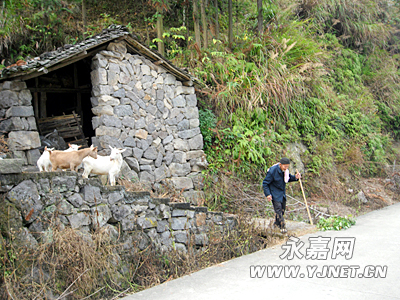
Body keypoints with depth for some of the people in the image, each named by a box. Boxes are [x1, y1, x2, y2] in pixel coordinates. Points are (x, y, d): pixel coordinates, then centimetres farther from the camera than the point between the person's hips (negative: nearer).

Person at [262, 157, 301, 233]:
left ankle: (277, 223, 33)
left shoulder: (285, 170, -5)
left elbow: (289, 178, 14)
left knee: (283, 207, 13)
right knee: (278, 208, -13)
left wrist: (295, 177, -8)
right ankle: (282, 226, -8)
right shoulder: (272, 171, -24)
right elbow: (265, 183, -16)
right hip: (275, 193, -7)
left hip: (282, 192, 7)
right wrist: (268, 194, -21)